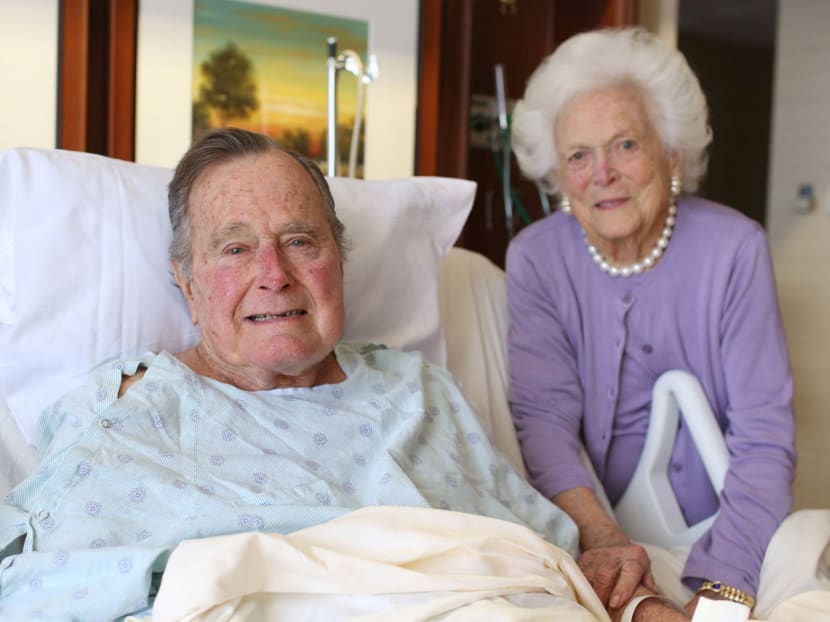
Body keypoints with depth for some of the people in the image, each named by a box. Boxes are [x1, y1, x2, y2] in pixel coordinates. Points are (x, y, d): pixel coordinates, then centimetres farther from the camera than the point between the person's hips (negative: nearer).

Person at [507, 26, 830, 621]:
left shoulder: (734, 249, -8)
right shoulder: (536, 258, -5)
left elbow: (763, 436, -13)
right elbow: (544, 416, -13)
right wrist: (600, 534, -31)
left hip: (719, 531, 0)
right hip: (595, 530, 0)